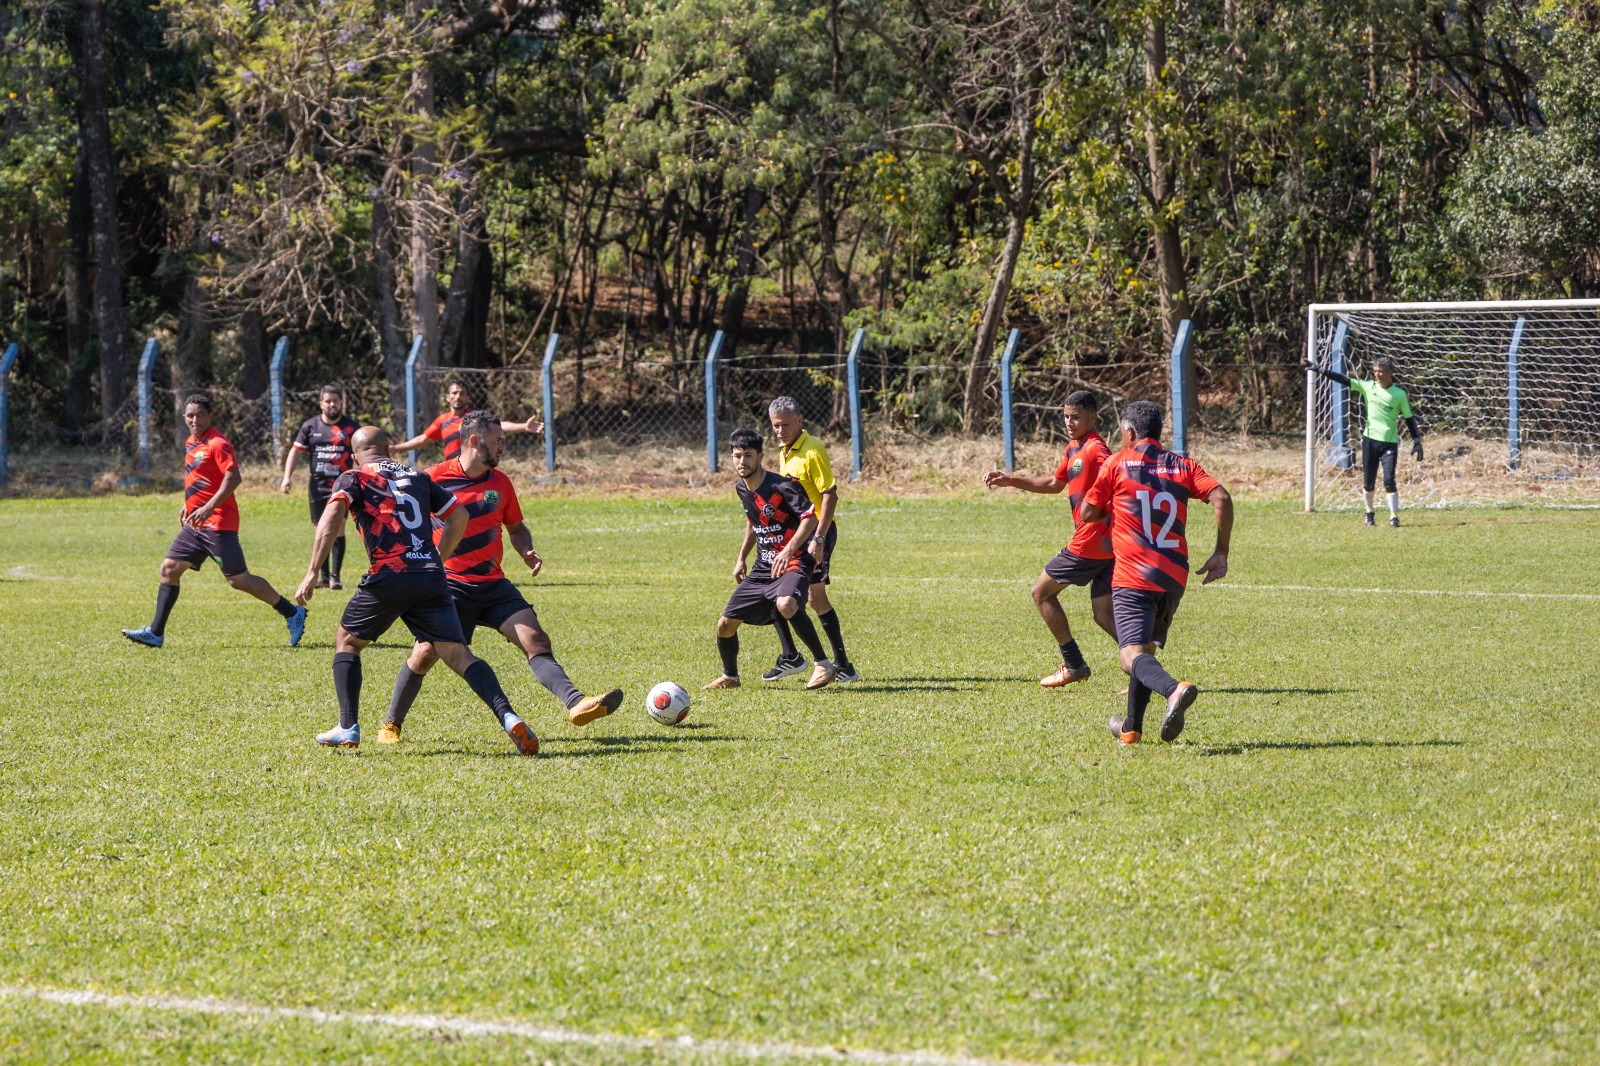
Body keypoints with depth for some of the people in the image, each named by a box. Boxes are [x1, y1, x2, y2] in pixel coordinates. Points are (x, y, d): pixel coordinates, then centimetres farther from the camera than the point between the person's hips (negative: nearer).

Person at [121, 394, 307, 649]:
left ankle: (292, 613, 1)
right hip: (196, 524, 9)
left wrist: (209, 507, -28)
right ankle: (156, 632, 7)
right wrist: (188, 505, 25)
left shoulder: (217, 443, -13)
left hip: (218, 523, -9)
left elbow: (234, 477, -23)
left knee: (238, 579, -9)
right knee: (169, 568, 5)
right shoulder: (190, 443, 15)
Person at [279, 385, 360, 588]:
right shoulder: (310, 426, 6)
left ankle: (335, 576, -9)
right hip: (318, 486, 3)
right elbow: (296, 451, 9)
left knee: (338, 529, -12)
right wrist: (287, 477, -1)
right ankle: (324, 576, 16)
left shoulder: (351, 426, 2)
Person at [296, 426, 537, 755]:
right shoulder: (418, 477, 23)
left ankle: (348, 729, 13)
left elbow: (332, 517, -8)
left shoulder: (354, 478, 9)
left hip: (389, 576, -3)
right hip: (432, 577, 3)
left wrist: (312, 573, -11)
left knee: (346, 641, 20)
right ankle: (508, 718, -21)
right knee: (458, 654, -1)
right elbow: (459, 516, 25)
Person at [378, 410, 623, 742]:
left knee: (534, 638, -12)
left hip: (493, 583, 5)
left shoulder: (500, 483, 9)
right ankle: (391, 725, 5)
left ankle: (575, 703, -22)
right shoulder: (435, 478, -6)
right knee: (425, 653, -14)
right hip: (449, 583, -4)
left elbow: (516, 528, 22)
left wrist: (527, 552, 1)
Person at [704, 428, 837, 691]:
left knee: (785, 604, -39)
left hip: (793, 563, -8)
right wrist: (741, 558, 24)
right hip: (762, 568, 8)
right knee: (725, 624, 5)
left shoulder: (782, 486, -16)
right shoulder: (742, 488, 9)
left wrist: (789, 551, -32)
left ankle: (824, 666, -27)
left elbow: (810, 518, -21)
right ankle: (730, 677, 32)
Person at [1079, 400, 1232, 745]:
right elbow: (1222, 499, -4)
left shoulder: (1116, 464, 1)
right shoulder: (1183, 466, 10)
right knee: (1145, 648, 24)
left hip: (1132, 577, -5)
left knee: (1132, 657, -15)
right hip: (1174, 578, 5)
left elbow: (1088, 514, 4)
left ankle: (1174, 689, -45)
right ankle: (1131, 727, 32)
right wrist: (1221, 553, 0)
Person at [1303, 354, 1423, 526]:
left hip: (1389, 443, -2)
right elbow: (1342, 379, -2)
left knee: (1389, 480, -12)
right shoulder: (1368, 386, 1)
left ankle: (1394, 516, -8)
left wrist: (1417, 441, -4)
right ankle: (1369, 513, 25)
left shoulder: (1400, 394, -3)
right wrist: (1317, 368, -8)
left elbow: (1409, 418, 3)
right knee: (1368, 481, 7)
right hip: (1370, 440, 2)